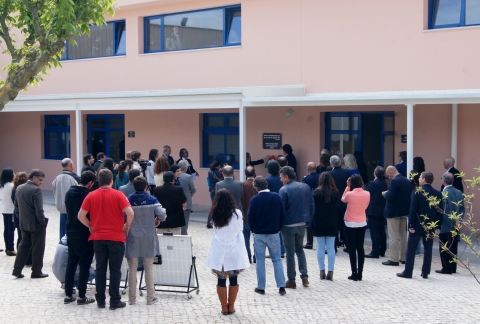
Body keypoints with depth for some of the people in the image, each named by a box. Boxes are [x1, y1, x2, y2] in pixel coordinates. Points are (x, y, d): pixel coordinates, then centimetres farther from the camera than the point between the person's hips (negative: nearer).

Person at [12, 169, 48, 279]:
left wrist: (21, 217, 18)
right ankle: (36, 272, 11)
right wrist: (43, 221, -10)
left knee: (24, 245, 18)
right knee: (38, 248, 4)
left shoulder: (19, 188, 5)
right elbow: (39, 210, -22)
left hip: (24, 223, 7)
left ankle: (17, 270, 16)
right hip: (36, 224, -7)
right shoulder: (36, 190, -20)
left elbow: (16, 205, 12)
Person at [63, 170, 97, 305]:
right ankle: (82, 296, 3)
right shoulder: (88, 195, -18)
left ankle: (68, 294, 15)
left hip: (71, 232, 7)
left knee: (71, 263, 13)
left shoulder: (69, 193, 4)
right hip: (84, 234, -7)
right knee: (84, 265, 1)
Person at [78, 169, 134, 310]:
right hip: (116, 237, -3)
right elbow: (130, 213, -16)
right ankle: (115, 301, 6)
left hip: (98, 237, 3)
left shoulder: (91, 195, 1)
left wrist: (91, 226, 12)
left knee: (100, 269, 9)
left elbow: (81, 216, -2)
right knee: (115, 269, 3)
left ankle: (100, 300, 13)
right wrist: (127, 227, 0)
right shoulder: (117, 195, -7)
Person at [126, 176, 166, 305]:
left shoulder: (128, 200, -5)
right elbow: (162, 214, -15)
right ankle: (150, 297, 11)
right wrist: (158, 220, 6)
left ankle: (132, 298, 10)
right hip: (148, 238, 0)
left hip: (132, 238, 0)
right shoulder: (152, 200, -5)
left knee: (132, 269, 7)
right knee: (149, 268, 8)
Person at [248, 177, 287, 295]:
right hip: (273, 233, 2)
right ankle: (281, 286, 4)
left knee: (260, 260, 8)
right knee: (277, 259, 10)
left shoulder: (254, 199, -11)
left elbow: (250, 217, -7)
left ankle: (261, 287, 11)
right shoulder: (276, 197, -5)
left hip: (259, 234, -2)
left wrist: (253, 230, 10)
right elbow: (283, 215, -1)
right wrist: (278, 228, 12)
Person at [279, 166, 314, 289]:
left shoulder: (284, 190, -15)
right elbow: (312, 205, 3)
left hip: (288, 225, -5)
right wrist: (308, 219, 12)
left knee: (290, 252, 5)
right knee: (300, 249, 20)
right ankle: (304, 276, 11)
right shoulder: (306, 187, 1)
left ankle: (291, 281, 9)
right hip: (302, 224, 5)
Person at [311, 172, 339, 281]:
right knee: (331, 247, 5)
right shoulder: (336, 193, -3)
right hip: (332, 223, 2)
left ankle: (322, 272, 6)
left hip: (318, 223, -2)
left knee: (320, 247, 5)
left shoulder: (316, 192, -11)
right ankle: (330, 272, 3)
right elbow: (337, 206, 7)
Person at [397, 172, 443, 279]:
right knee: (428, 250, 9)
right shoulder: (438, 194, 1)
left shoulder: (418, 193, -11)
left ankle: (408, 272, 6)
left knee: (411, 249, 4)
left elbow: (413, 210, -13)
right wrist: (438, 226, 6)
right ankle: (425, 272, 11)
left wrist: (411, 225, -10)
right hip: (431, 226, 4)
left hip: (417, 226, -4)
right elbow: (440, 211, 2)